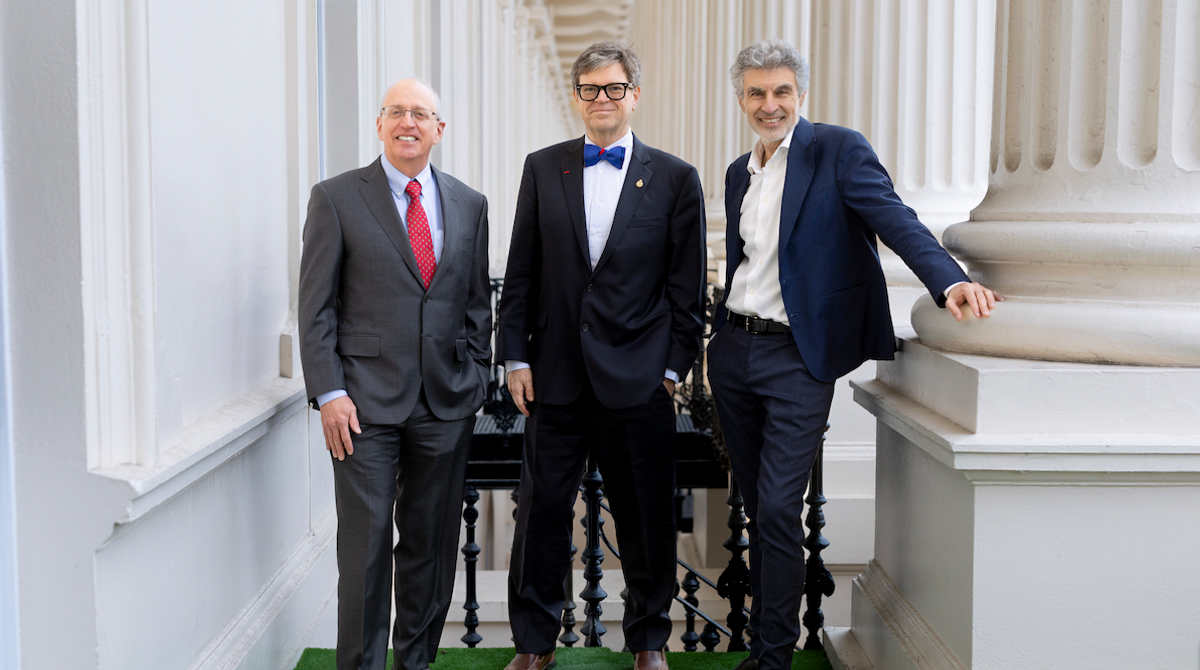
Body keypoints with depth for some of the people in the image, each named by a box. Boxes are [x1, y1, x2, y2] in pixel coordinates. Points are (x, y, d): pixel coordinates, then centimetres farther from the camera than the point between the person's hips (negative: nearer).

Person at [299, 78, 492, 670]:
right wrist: (329, 393, -10)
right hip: (366, 402, -3)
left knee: (431, 544, 11)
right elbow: (316, 306, -3)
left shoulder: (469, 205, 10)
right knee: (365, 547, -1)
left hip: (447, 402, 3)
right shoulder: (336, 199, 0)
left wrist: (475, 379, 7)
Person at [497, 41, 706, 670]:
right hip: (556, 374, 1)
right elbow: (521, 271, 7)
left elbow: (686, 286, 3)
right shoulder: (542, 168, 7)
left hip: (638, 380, -1)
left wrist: (674, 367, -2)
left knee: (645, 517, 8)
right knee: (542, 508, 7)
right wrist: (515, 356, 2)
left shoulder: (675, 179, 2)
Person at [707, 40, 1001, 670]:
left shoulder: (838, 150, -6)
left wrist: (950, 279, -36)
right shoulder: (738, 173, 14)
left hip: (797, 358, -6)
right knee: (756, 505, 14)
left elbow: (895, 220, -19)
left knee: (778, 510, -9)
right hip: (733, 351, 6)